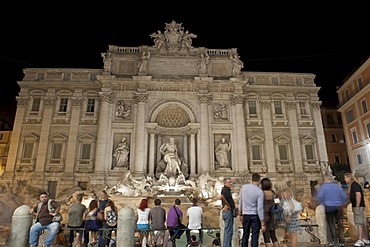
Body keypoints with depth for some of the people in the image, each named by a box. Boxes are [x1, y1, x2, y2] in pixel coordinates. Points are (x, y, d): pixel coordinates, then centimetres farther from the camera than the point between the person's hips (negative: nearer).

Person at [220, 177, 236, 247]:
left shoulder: (227, 190, 14)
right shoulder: (225, 190, -16)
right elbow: (221, 196, -36)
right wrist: (227, 204, -23)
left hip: (229, 212, 10)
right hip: (228, 211, -10)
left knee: (227, 231, 14)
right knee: (228, 231, -6)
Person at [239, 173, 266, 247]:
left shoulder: (243, 187, -1)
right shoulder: (259, 191, -13)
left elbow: (240, 202, 5)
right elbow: (260, 208, -15)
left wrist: (240, 214, 18)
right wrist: (263, 224, -10)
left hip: (245, 215, 4)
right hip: (255, 216, -3)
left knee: (245, 236, 14)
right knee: (255, 237, 3)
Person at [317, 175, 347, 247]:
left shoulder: (323, 186, -3)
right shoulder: (337, 186, 6)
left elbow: (320, 197, -13)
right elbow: (344, 196, 3)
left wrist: (322, 203, 2)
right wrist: (342, 203, 16)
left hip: (329, 207, -3)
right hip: (338, 207, 3)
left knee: (330, 224, 5)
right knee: (340, 224, 11)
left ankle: (332, 241, 1)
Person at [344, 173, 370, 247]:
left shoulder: (355, 184, -13)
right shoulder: (352, 185, 17)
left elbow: (358, 194, -24)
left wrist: (357, 206, -23)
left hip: (358, 206, -10)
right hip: (356, 206, 10)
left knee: (359, 223, -10)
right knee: (362, 223, 13)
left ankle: (360, 240, -11)